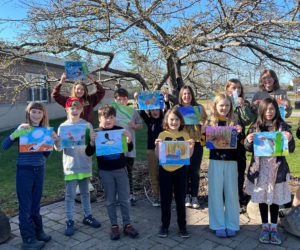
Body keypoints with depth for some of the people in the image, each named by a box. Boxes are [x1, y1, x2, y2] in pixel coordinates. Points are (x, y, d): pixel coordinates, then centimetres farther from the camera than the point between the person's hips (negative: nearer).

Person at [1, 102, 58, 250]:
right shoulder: (23, 128, -7)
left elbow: (47, 154, 8)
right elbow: (4, 146, -15)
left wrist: (52, 140, -7)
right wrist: (17, 131, -27)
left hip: (39, 169, 4)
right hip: (24, 170, -4)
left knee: (35, 204, 16)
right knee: (25, 206, 3)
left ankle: (38, 232, 30)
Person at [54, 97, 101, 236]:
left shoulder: (87, 125, 0)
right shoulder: (63, 126, -2)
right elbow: (59, 148, -2)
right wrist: (56, 141, -22)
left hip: (85, 164, 2)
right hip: (70, 166, -1)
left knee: (85, 192, 16)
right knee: (70, 195, 5)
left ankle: (87, 216, 31)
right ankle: (70, 222, 16)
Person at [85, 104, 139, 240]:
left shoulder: (120, 130, -3)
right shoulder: (96, 133, -5)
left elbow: (129, 149, 0)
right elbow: (89, 153, -6)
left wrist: (129, 140, -21)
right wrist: (92, 142, -25)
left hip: (121, 169, 1)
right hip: (105, 171, -1)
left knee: (124, 199, 9)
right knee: (110, 200, 10)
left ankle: (127, 224, 23)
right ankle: (114, 225, 24)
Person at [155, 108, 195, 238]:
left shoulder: (185, 135, 3)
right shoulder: (162, 135, 0)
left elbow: (189, 155, 3)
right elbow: (158, 155, -1)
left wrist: (192, 146, -16)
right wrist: (157, 145, -19)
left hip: (180, 170, 1)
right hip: (165, 170, 0)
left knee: (180, 199, 9)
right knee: (165, 199, 9)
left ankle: (182, 226, 23)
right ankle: (164, 226, 24)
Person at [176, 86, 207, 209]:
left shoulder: (199, 107, 7)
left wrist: (202, 123, -12)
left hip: (196, 142, 0)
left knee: (195, 171, 4)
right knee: (185, 170, 5)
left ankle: (194, 196, 14)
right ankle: (187, 195, 17)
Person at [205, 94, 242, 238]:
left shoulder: (234, 122, 4)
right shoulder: (211, 122, 3)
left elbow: (239, 143, 3)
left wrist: (238, 133, -15)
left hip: (231, 161, 1)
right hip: (215, 161, 0)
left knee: (231, 192, 7)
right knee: (216, 192, 5)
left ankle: (232, 225, 21)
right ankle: (219, 226, 17)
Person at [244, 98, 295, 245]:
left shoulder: (283, 127, -2)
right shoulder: (255, 127, 2)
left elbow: (291, 150, -1)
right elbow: (249, 149, 5)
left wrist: (289, 140, -21)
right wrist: (248, 141, -16)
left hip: (276, 167, -1)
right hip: (260, 167, 1)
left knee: (275, 198, 9)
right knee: (262, 197, 10)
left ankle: (273, 228, 26)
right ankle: (265, 227, 27)